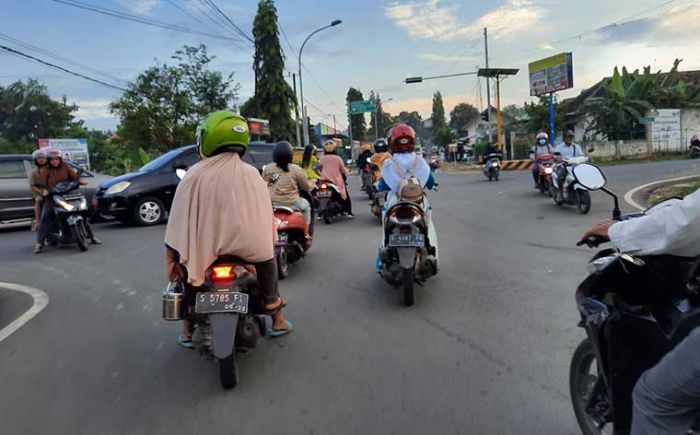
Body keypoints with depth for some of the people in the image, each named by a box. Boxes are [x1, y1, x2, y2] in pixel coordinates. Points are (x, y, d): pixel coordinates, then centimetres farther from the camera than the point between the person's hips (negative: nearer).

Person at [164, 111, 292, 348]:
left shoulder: (195, 175, -3)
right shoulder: (252, 174, 2)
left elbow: (179, 220, -1)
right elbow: (266, 216, 6)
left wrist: (170, 259, 6)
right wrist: (267, 243, 19)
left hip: (205, 250, 0)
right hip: (249, 246, 1)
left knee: (185, 260, 31)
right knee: (267, 257, 32)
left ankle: (189, 328, 29)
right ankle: (277, 318, 30)